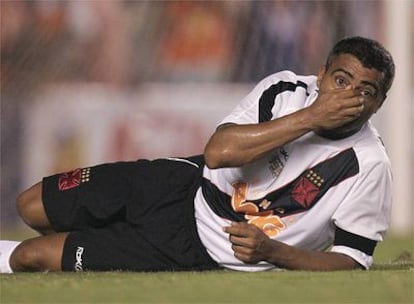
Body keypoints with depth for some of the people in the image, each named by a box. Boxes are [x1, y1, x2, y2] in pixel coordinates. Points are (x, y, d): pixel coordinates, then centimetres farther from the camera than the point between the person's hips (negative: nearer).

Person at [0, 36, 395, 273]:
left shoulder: (369, 169, -21)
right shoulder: (285, 90, -13)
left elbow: (351, 260, -14)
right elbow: (218, 151, -24)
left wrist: (271, 251, -27)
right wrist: (309, 118, -31)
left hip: (199, 253, -4)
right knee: (32, 207, 10)